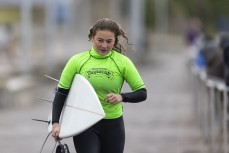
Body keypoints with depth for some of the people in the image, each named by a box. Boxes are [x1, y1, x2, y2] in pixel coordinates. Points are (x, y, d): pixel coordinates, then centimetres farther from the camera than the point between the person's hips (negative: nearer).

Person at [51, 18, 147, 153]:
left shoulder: (123, 62, -3)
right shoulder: (77, 61, -3)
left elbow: (142, 93, 0)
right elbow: (61, 93, 2)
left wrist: (122, 97, -18)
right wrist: (56, 123, -7)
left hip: (113, 125, 1)